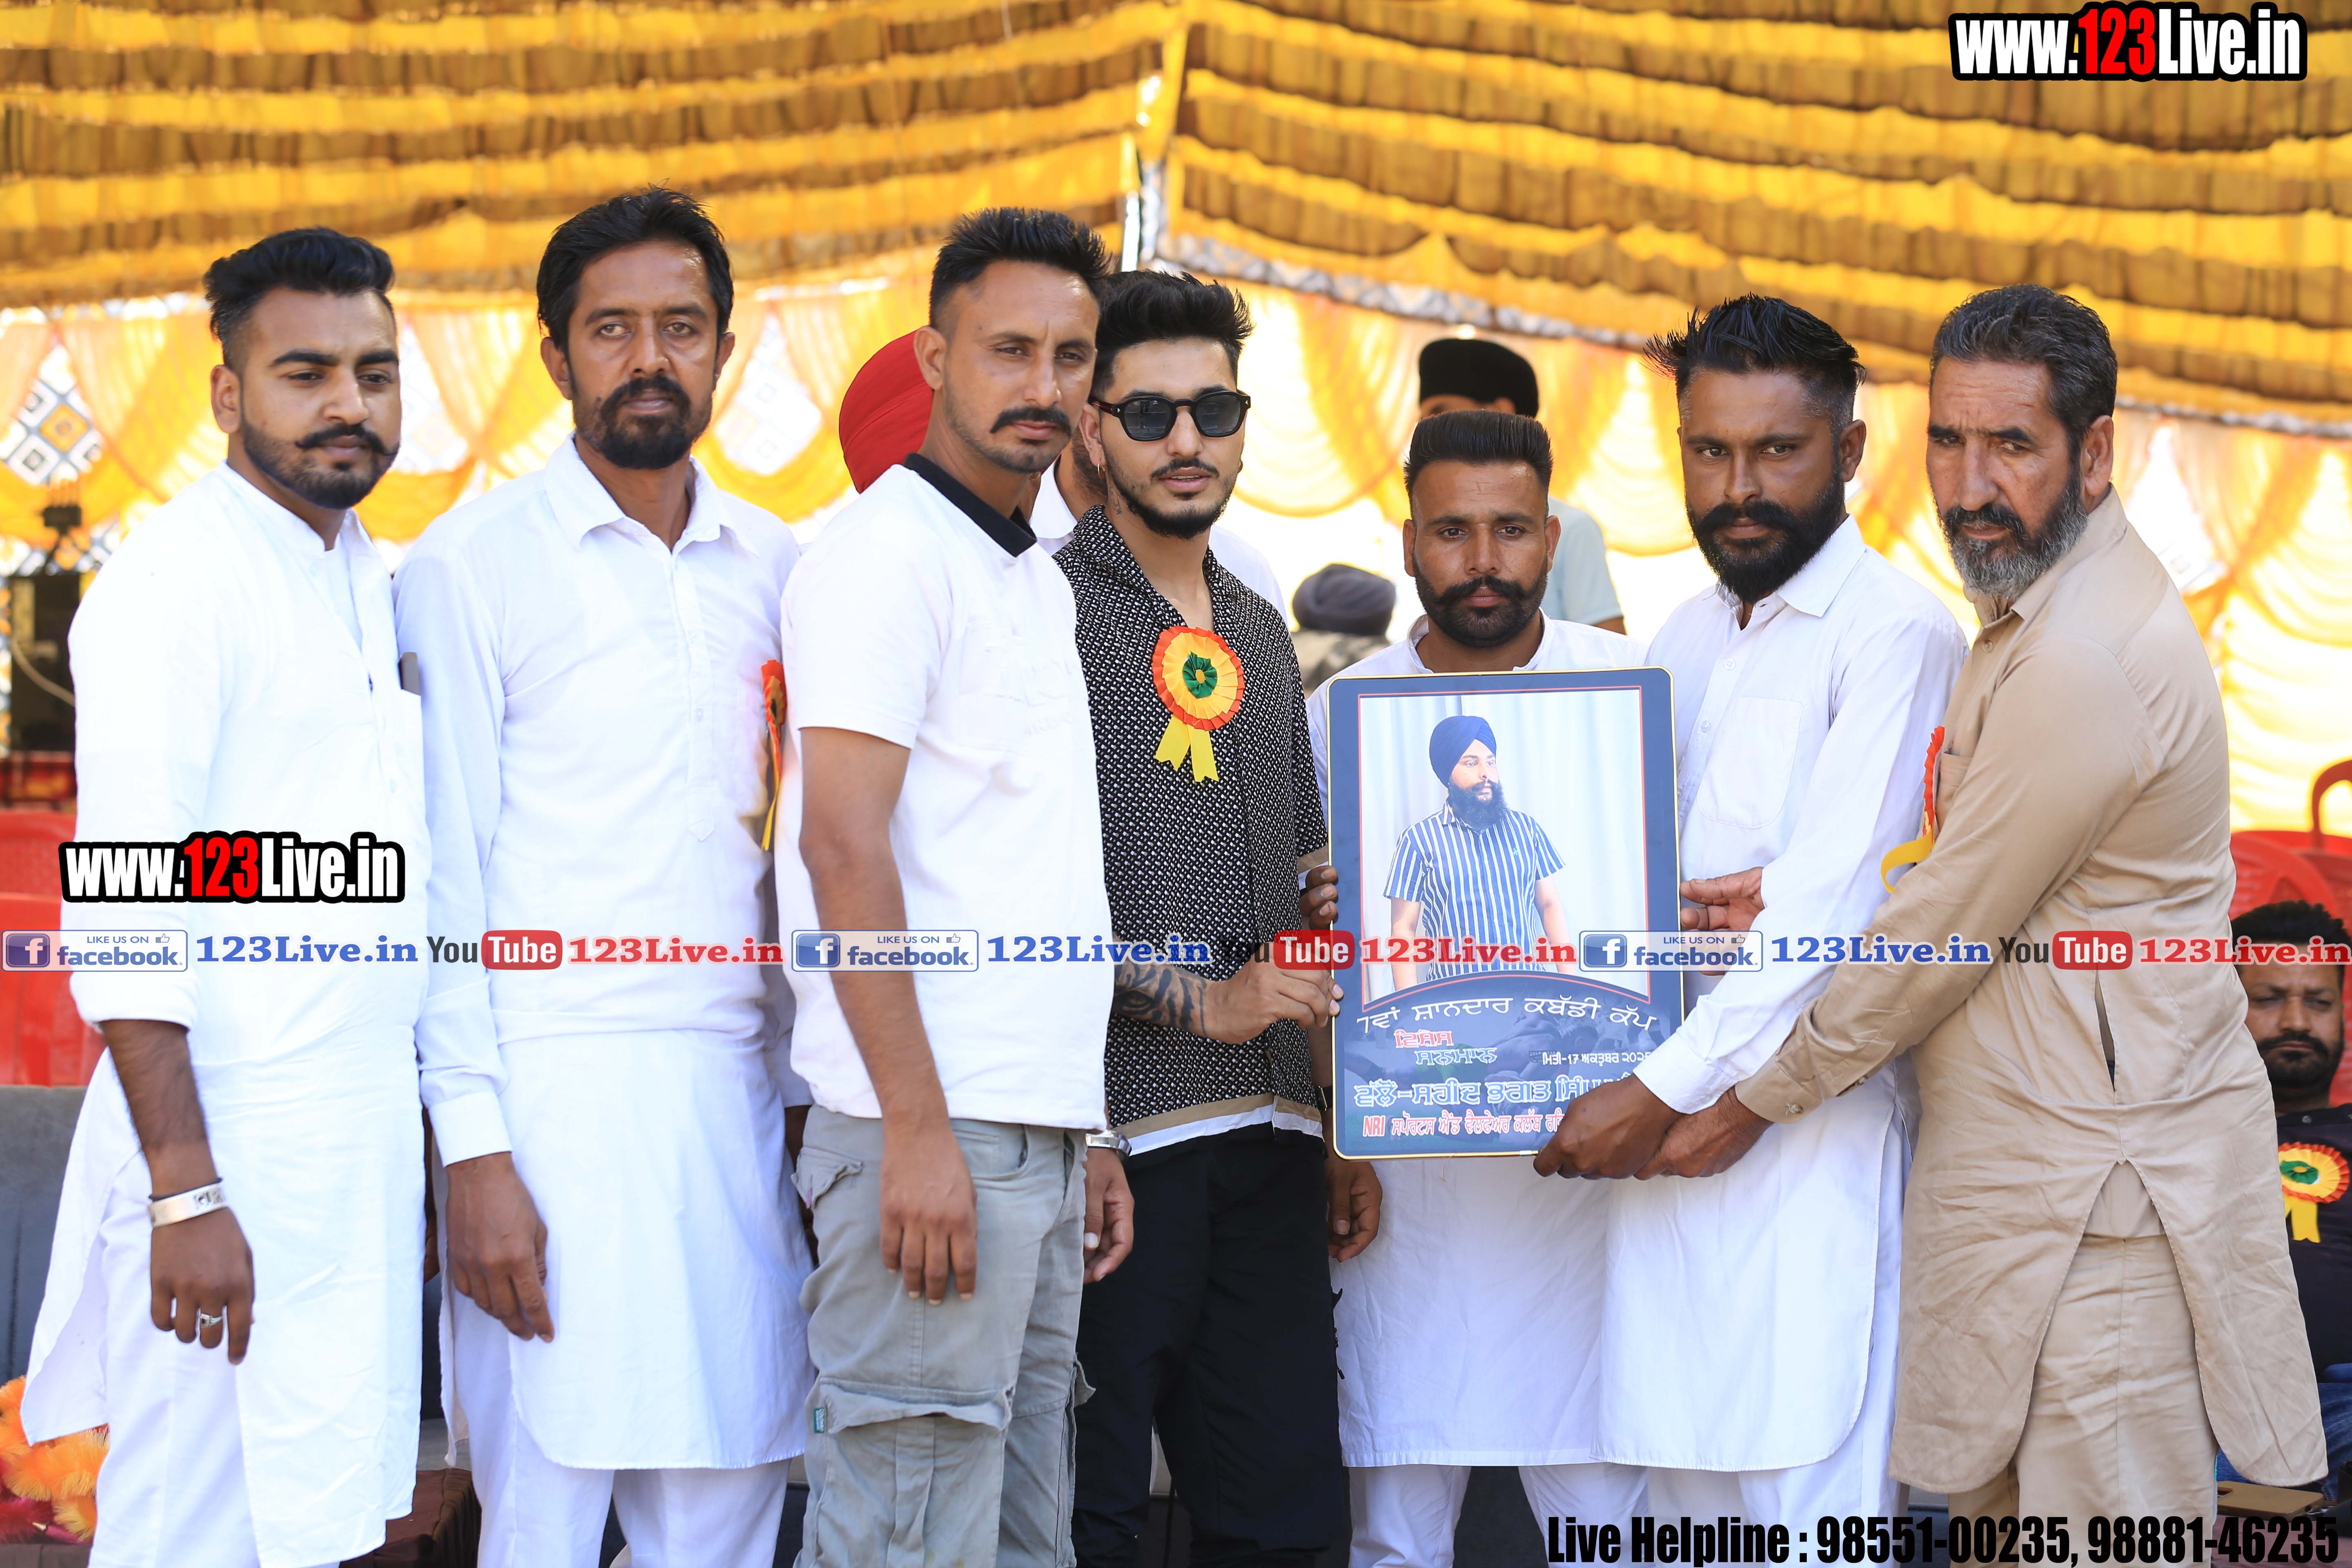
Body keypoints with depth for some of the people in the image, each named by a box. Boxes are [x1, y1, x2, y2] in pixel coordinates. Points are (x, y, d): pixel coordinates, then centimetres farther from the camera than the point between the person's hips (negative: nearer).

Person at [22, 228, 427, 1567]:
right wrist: (185, 1193, -22)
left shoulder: (369, 580, 15)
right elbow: (122, 909, -17)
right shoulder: (176, 577, -10)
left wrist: (417, 1152, 16)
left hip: (361, 1154, 8)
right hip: (232, 1157, -8)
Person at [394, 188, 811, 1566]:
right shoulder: (475, 562, 0)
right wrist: (473, 1146, -10)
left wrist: (804, 1091, 10)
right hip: (556, 1091, -4)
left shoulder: (777, 566, 14)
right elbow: (443, 869, -3)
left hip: (738, 1091, 4)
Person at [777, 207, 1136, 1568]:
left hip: (1037, 1138, 9)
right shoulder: (888, 549, -7)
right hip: (937, 1135, -9)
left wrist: (1090, 1134, 18)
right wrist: (919, 1132, -21)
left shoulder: (1039, 579, 20)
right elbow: (844, 846, -16)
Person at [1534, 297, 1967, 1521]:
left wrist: (1661, 1089, -16)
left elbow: (1835, 902, -15)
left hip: (1811, 1137, -7)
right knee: (1686, 1508, 9)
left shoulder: (1894, 631, -7)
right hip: (1668, 1133, 7)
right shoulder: (1685, 640, 18)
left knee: (1806, 1510, -8)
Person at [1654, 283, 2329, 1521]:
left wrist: (1753, 1105, -5)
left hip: (2097, 1195, -10)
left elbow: (1946, 932, -16)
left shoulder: (2084, 666, -21)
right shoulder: (2046, 607, 14)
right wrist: (1798, 902, 2)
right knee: (1994, 1508, 13)